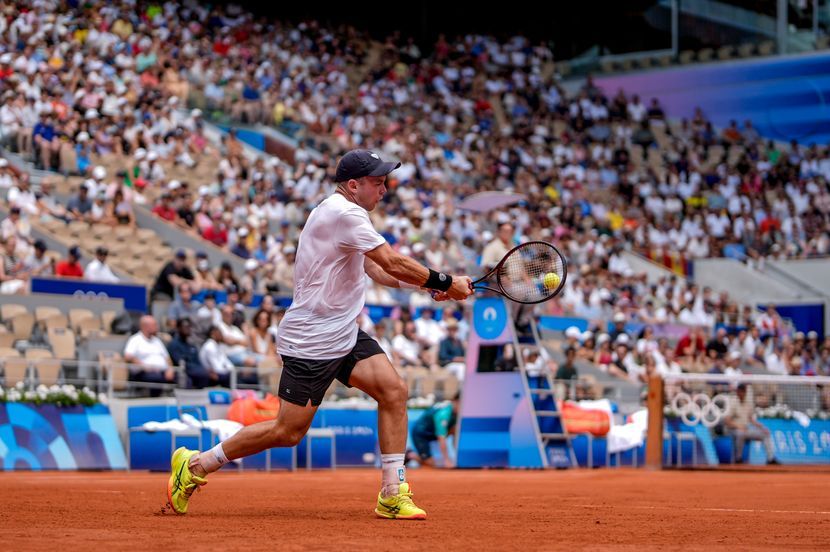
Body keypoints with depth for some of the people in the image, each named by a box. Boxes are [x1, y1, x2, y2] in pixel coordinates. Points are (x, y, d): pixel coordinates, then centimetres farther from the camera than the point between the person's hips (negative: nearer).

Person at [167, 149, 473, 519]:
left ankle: (392, 495, -4)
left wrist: (428, 285, 10)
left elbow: (376, 269, 22)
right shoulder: (345, 214, -18)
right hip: (311, 342, -10)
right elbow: (394, 264, -22)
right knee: (289, 432, -3)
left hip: (345, 335, 10)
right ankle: (196, 465, 12)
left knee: (394, 391, -6)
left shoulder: (345, 214, 14)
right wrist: (445, 282, -10)